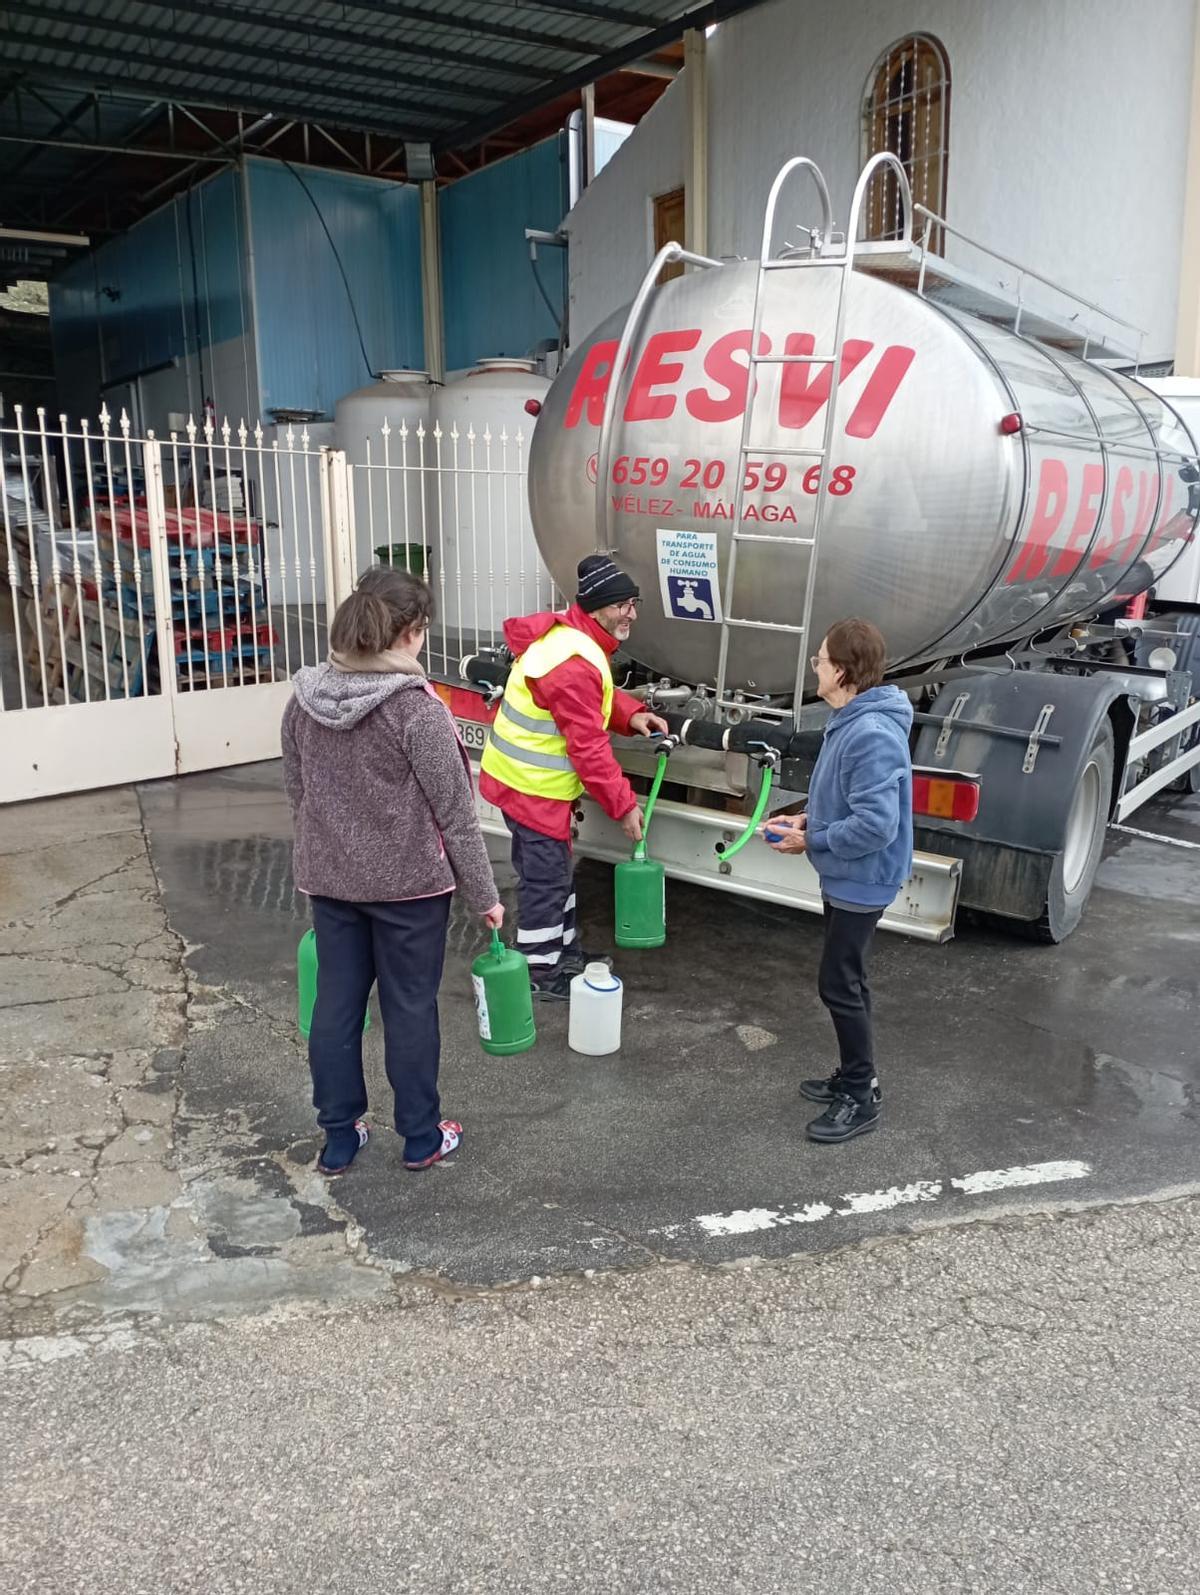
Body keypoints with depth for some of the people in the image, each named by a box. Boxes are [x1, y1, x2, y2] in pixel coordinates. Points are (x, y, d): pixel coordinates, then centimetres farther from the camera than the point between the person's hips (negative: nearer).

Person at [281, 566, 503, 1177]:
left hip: (329, 878, 5)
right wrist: (484, 894, -6)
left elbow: (297, 793, 9)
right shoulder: (416, 707, -19)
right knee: (410, 1007, 8)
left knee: (336, 1002, 14)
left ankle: (338, 1139, 26)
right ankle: (421, 1138, 23)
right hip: (408, 881, -5)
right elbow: (454, 811, -15)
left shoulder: (304, 697, -1)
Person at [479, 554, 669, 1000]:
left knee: (555, 869, 21)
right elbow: (590, 748, -27)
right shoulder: (574, 664, -29)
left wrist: (631, 715, -3)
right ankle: (538, 973, 14)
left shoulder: (571, 636, 4)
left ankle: (561, 949, 37)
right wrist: (624, 805, -19)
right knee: (546, 877, 1)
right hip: (532, 786, -10)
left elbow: (596, 697, 17)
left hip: (524, 776, 10)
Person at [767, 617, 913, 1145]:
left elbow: (876, 824, -30)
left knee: (839, 985, 0)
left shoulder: (873, 736, -28)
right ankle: (853, 1076, 33)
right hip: (844, 876, 10)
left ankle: (860, 1098, 13)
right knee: (846, 981, 19)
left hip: (861, 880, -10)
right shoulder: (848, 721, 4)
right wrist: (809, 820, 5)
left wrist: (811, 841, -19)